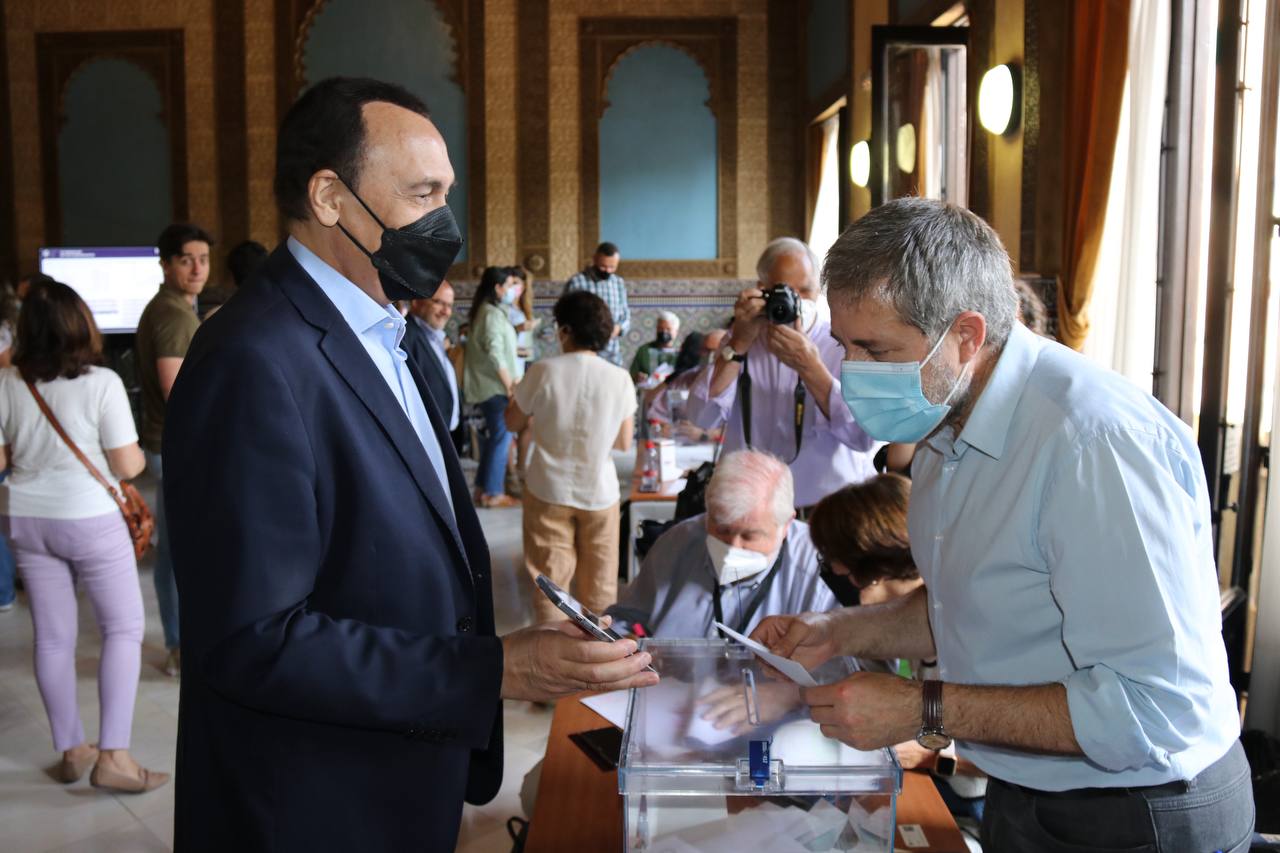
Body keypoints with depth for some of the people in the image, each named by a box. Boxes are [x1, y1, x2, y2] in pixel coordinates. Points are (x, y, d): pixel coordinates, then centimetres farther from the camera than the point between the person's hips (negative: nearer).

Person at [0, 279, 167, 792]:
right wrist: (140, 456, 7)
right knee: (124, 628, 8)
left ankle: (72, 751, 25)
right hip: (90, 521, -5)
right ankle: (112, 756, 4)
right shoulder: (102, 383, -16)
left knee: (53, 638, 13)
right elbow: (127, 466, -14)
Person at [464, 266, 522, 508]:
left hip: (489, 384, 10)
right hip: (495, 385, -10)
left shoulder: (491, 311, 15)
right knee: (502, 436, -5)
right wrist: (509, 385, -17)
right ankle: (492, 492, 0)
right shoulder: (492, 314, -16)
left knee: (496, 435, 14)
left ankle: (483, 488, 19)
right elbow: (495, 354, -22)